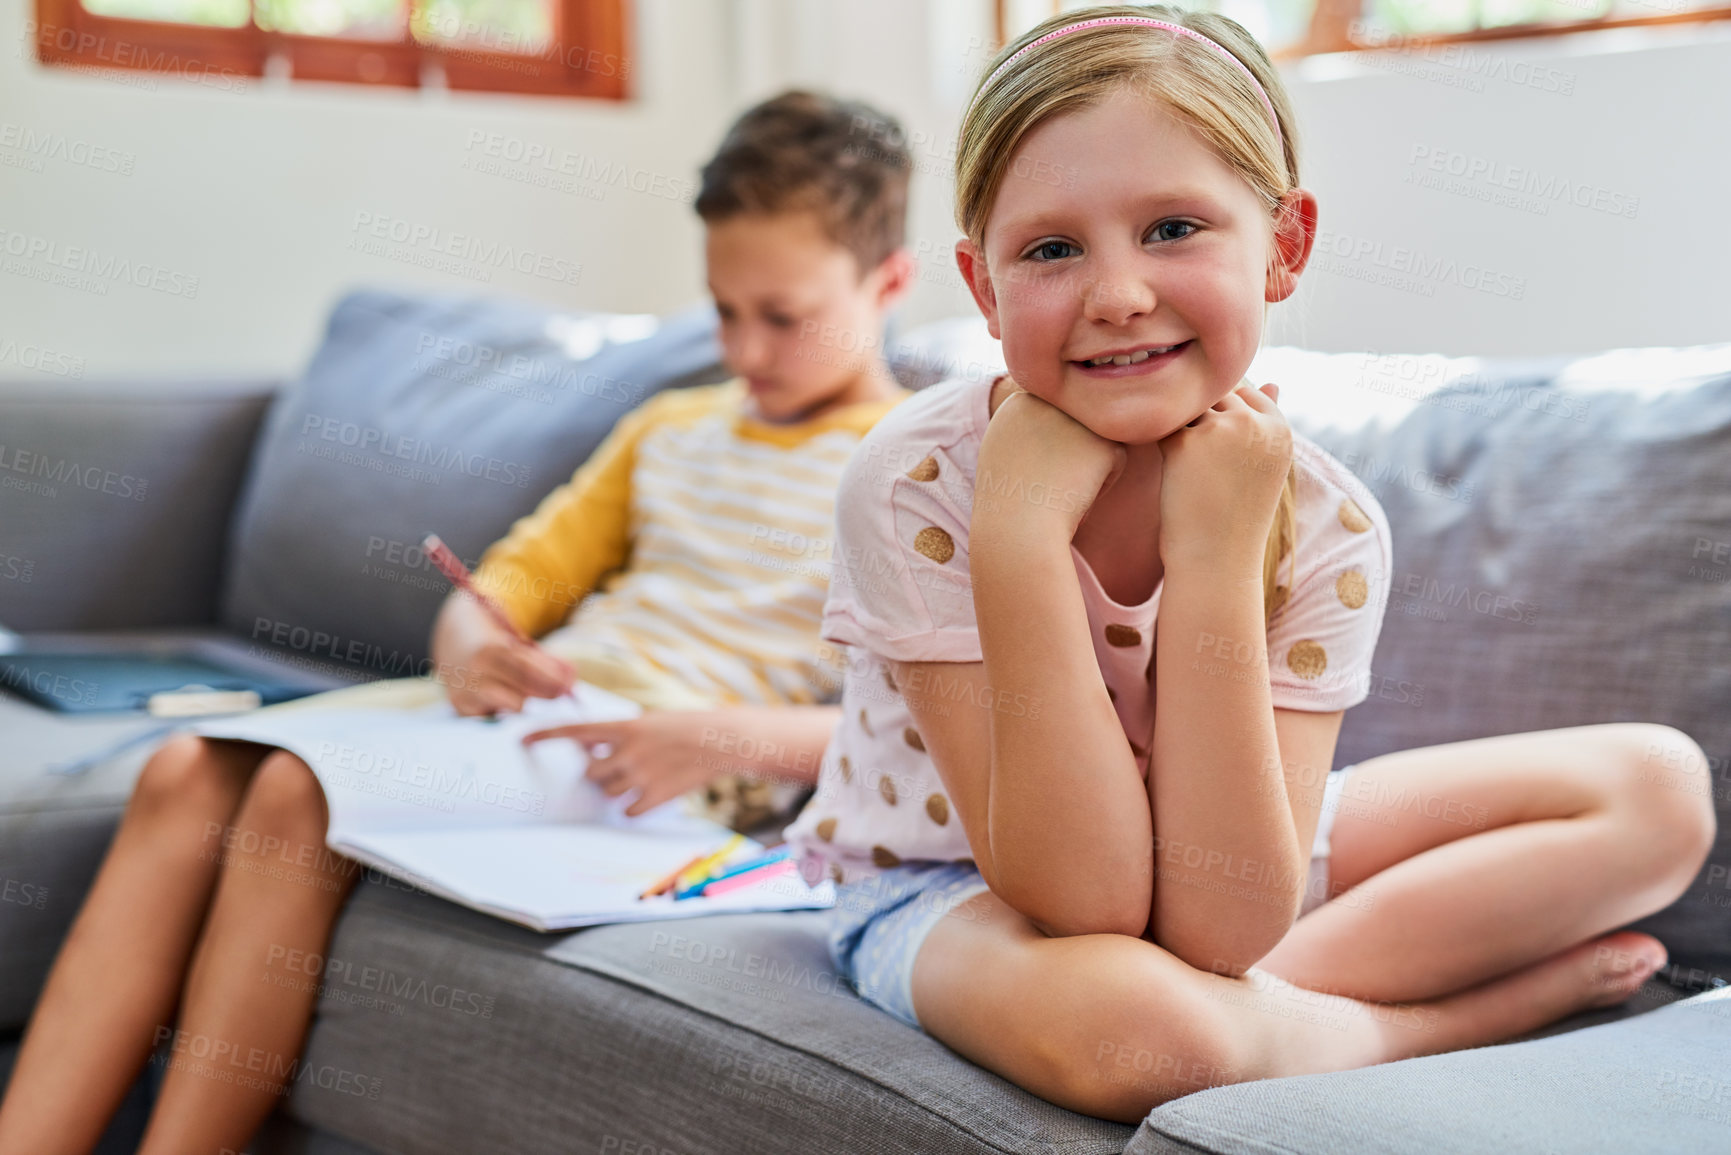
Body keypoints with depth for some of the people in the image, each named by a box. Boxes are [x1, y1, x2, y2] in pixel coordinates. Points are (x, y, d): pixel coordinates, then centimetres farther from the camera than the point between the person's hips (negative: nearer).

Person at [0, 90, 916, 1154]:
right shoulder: (673, 430, 25)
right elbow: (509, 583, 21)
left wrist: (732, 737, -27)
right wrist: (470, 652, -4)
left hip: (654, 768, -7)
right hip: (531, 705, 7)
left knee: (304, 789, -28)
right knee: (189, 772, -15)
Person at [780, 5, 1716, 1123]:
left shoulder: (1326, 524, -21)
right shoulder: (916, 486, -28)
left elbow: (1220, 931, -29)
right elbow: (1080, 902, -32)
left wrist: (1211, 553, -34)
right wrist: (1020, 531, -40)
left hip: (1198, 863, 4)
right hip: (942, 891, -3)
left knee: (1657, 786, -6)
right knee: (1124, 1018, -41)